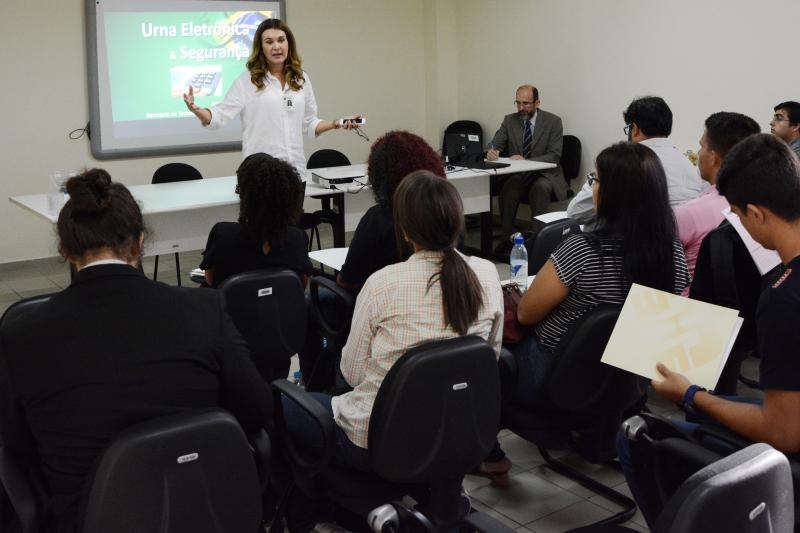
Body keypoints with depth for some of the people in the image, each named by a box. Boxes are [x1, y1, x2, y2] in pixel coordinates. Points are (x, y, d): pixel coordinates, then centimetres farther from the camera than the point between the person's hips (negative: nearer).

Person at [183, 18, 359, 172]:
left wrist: (337, 124, 5)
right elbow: (219, 117, -8)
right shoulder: (247, 81, -2)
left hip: (295, 167, 4)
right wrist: (196, 110, -26)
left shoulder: (301, 79, 10)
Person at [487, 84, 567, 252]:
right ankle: (507, 237, -23)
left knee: (540, 188, -36)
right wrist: (492, 152, -24)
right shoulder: (509, 120, 6)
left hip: (544, 174, -2)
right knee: (508, 188, -32)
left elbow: (554, 156, -10)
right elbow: (496, 144, 3)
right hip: (517, 175, 2)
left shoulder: (553, 122, -3)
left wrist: (526, 161, -25)